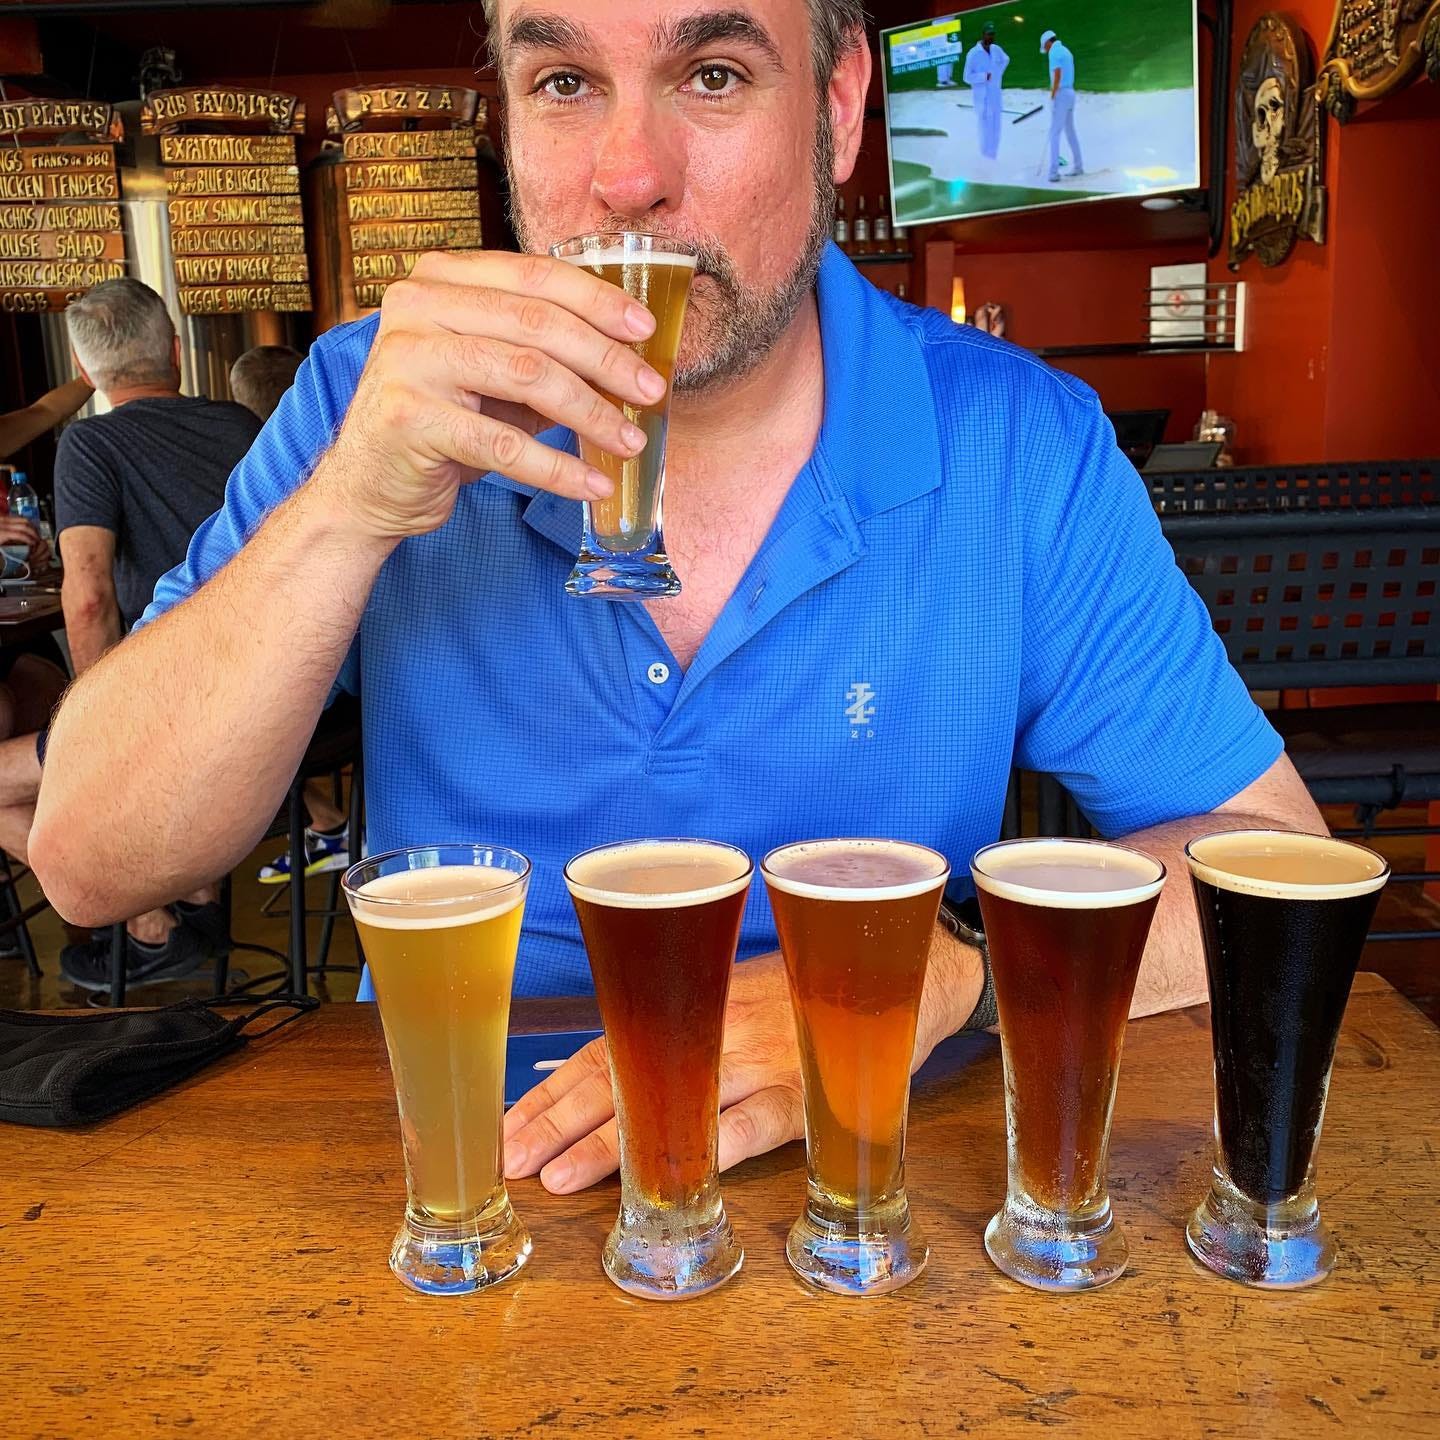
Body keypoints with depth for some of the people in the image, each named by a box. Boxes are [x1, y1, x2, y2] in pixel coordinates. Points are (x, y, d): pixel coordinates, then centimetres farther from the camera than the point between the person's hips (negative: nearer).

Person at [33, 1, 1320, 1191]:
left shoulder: (1026, 449, -9)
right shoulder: (386, 401, -7)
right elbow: (89, 867, -10)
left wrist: (935, 970, -24)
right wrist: (349, 508, -25)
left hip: (861, 1182, 2)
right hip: (456, 1170, 0)